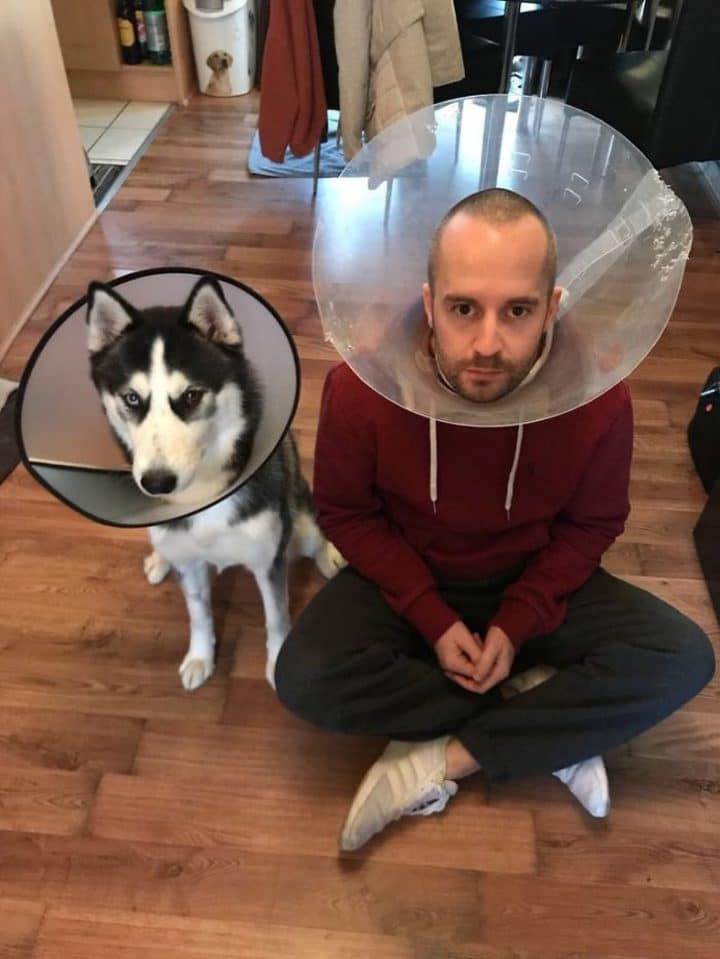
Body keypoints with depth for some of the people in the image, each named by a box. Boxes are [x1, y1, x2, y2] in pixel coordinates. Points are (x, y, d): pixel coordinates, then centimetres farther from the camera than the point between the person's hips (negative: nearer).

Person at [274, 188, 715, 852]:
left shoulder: (600, 402, -24)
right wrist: (431, 618, -17)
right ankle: (547, 726, -11)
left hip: (531, 585, 1)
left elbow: (591, 525, -6)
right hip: (406, 580, 0)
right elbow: (346, 513, -10)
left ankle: (442, 760, -16)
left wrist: (518, 622, -17)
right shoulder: (360, 388, -26)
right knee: (305, 678, -26)